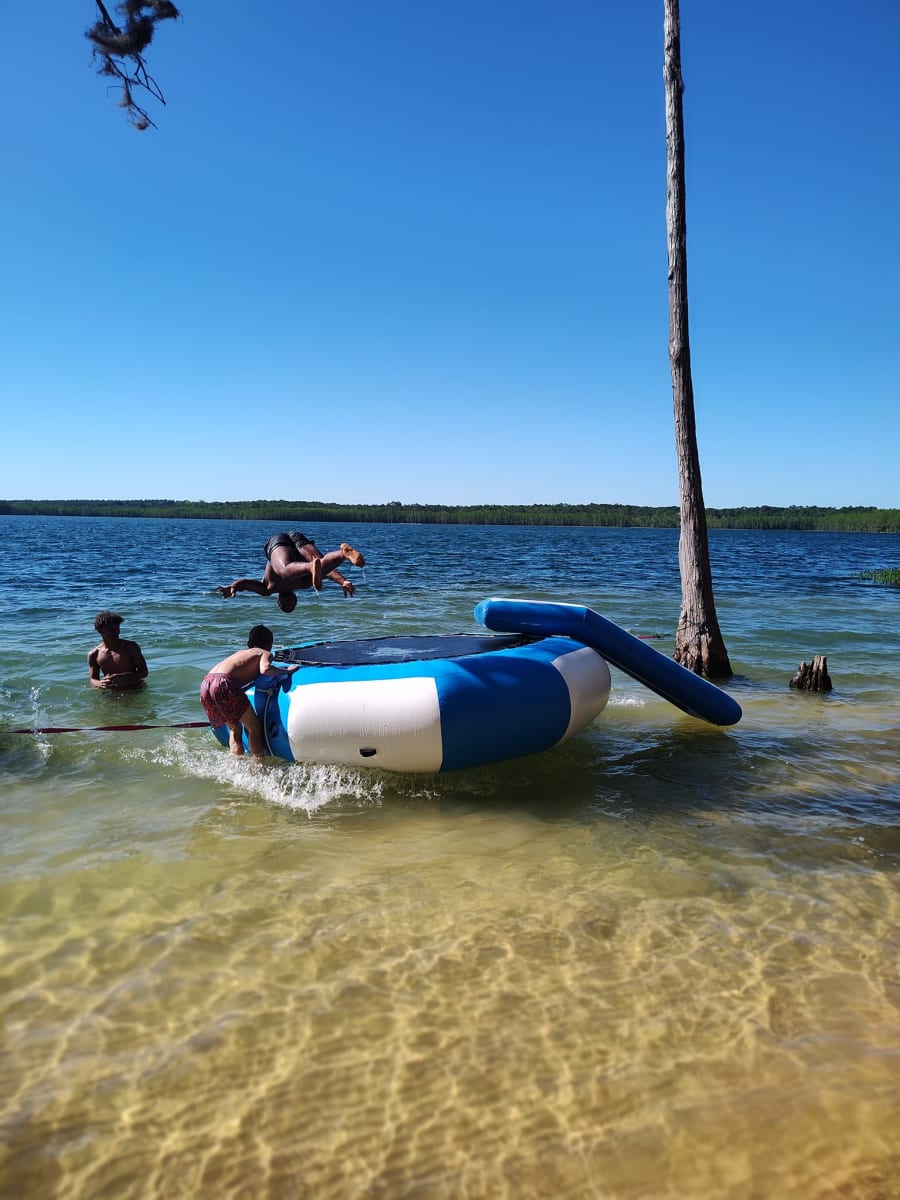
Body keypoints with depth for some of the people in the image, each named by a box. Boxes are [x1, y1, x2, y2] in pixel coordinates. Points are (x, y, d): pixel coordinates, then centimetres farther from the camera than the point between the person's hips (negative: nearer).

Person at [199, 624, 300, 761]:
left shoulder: (240, 652, 34)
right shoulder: (265, 653, 14)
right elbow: (265, 669, -8)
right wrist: (287, 670, 4)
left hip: (205, 684, 7)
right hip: (224, 683, -7)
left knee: (235, 728, 23)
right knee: (255, 727, 5)